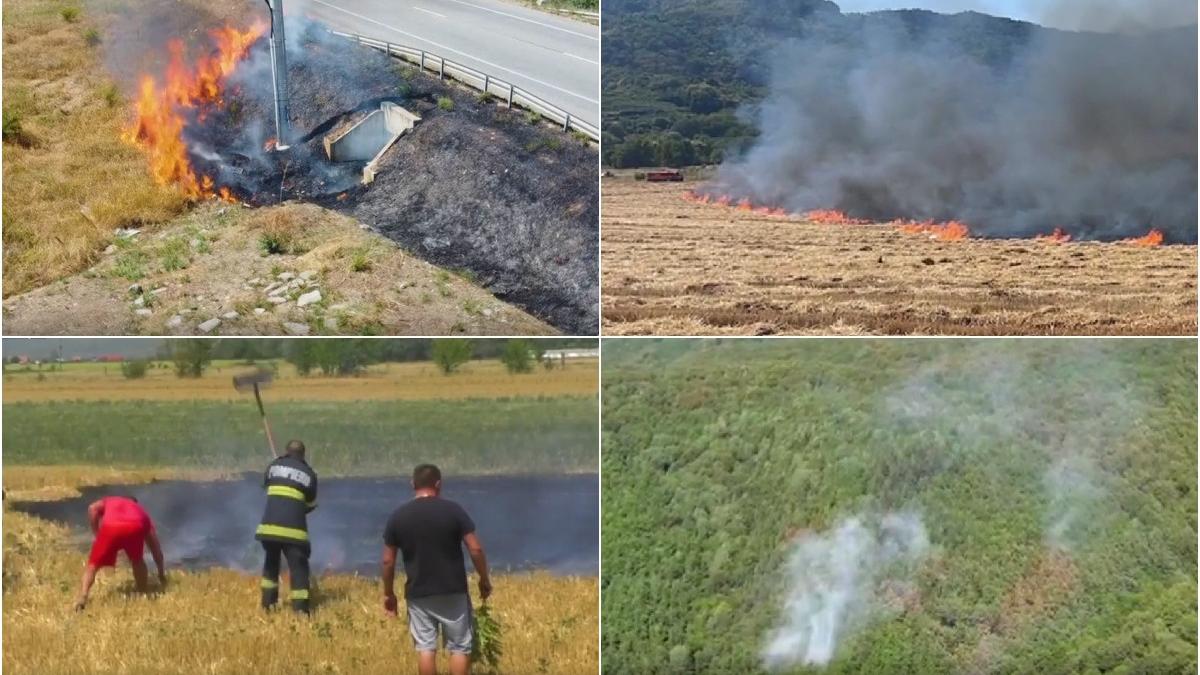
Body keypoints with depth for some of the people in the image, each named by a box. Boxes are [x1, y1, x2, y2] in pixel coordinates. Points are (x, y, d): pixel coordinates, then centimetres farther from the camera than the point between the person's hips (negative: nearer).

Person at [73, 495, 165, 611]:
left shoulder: (108, 502, 41)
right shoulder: (140, 510, 42)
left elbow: (92, 508, 14)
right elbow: (155, 546, 43)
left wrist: (97, 533, 21)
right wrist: (161, 573, 51)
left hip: (111, 527, -1)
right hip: (135, 527, 1)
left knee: (93, 564, 12)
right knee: (137, 561, 30)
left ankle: (82, 597, -6)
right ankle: (143, 594, 32)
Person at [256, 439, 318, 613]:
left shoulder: (274, 466, 12)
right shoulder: (309, 473, 8)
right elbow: (311, 504, 16)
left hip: (270, 524, 3)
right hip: (293, 528, -3)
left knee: (271, 563, 23)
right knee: (298, 568, -1)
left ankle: (268, 604, 25)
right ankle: (301, 610, -12)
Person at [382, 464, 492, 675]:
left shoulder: (398, 517, -2)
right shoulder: (453, 510, -8)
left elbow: (388, 560, 1)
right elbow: (476, 549, -9)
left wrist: (388, 593, 13)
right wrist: (484, 579, 5)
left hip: (418, 594, 2)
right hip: (453, 591, -2)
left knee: (425, 647, 9)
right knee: (459, 647, 8)